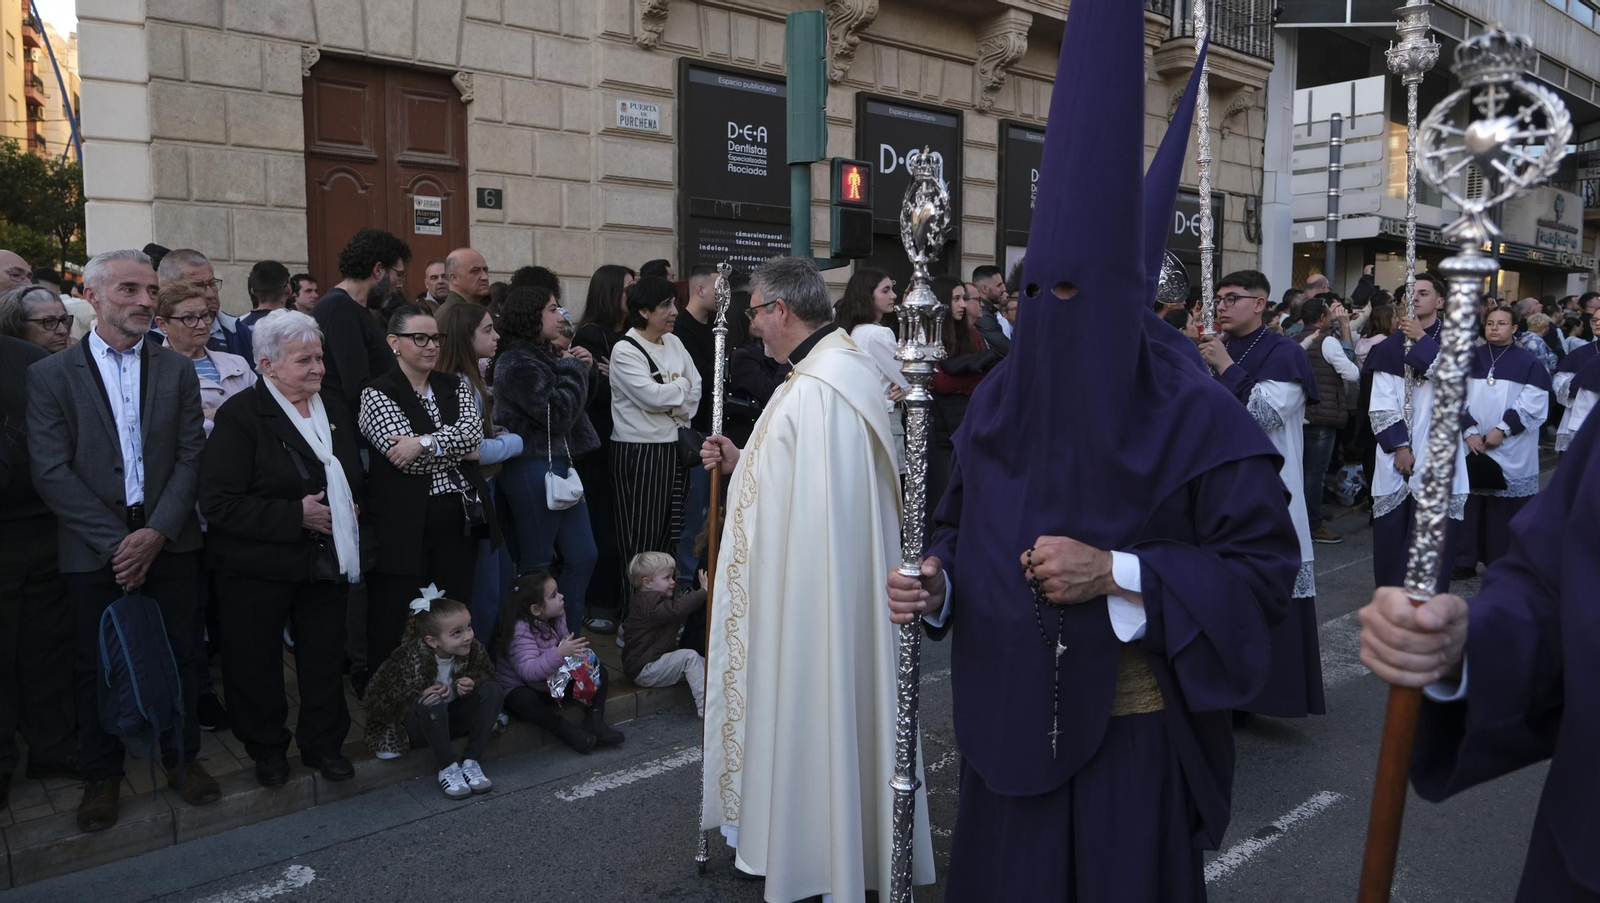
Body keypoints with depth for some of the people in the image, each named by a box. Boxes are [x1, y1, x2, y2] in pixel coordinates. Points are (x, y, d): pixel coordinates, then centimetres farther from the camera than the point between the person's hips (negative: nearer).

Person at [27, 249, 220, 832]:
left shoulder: (177, 370, 4)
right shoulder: (50, 375, -2)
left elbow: (190, 456, 0)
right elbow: (50, 471, -7)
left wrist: (157, 533, -11)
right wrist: (116, 542, -13)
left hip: (168, 542, 2)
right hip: (94, 551, -1)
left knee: (178, 657, 10)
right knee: (97, 666, 11)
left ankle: (182, 758, 28)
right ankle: (102, 776, 29)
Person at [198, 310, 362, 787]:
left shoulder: (333, 408, 8)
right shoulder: (241, 414, -13)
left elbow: (354, 479, 20)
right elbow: (219, 502, -20)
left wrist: (348, 510, 0)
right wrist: (295, 516, -21)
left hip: (327, 563, 5)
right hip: (259, 567, -5)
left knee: (325, 657, 13)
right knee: (257, 662, 10)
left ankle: (323, 743, 31)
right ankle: (267, 748, 31)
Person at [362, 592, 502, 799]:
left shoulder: (473, 649, -16)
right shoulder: (409, 659, -28)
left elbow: (487, 674, 3)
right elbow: (376, 703, -22)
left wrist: (473, 682, -21)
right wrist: (417, 697, -36)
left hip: (453, 719, 4)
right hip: (415, 726, -4)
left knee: (493, 690, -20)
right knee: (430, 705, -38)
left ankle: (470, 762, -16)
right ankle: (448, 768, -20)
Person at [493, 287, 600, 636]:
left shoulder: (546, 355, 13)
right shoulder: (518, 363, -14)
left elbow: (580, 402, 20)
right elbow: (558, 414, -20)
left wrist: (586, 370, 3)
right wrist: (573, 370, -8)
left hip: (560, 464, 9)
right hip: (533, 467, -9)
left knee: (584, 554, 12)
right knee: (536, 562, 1)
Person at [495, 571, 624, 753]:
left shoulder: (557, 618, -5)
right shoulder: (521, 631, -28)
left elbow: (567, 645, 10)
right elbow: (528, 671, -39)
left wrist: (577, 653, -13)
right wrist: (559, 653, -49)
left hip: (555, 683, 8)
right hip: (522, 689, -8)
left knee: (599, 671, 0)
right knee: (524, 700, -42)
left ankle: (595, 721, -14)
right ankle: (565, 729, -23)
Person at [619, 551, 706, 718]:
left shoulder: (663, 599, 13)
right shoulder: (648, 605, -23)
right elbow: (677, 610, -38)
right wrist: (703, 591, -32)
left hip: (659, 661, 11)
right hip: (643, 669, -11)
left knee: (704, 663, 1)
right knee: (689, 656, -26)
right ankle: (705, 708, -26)